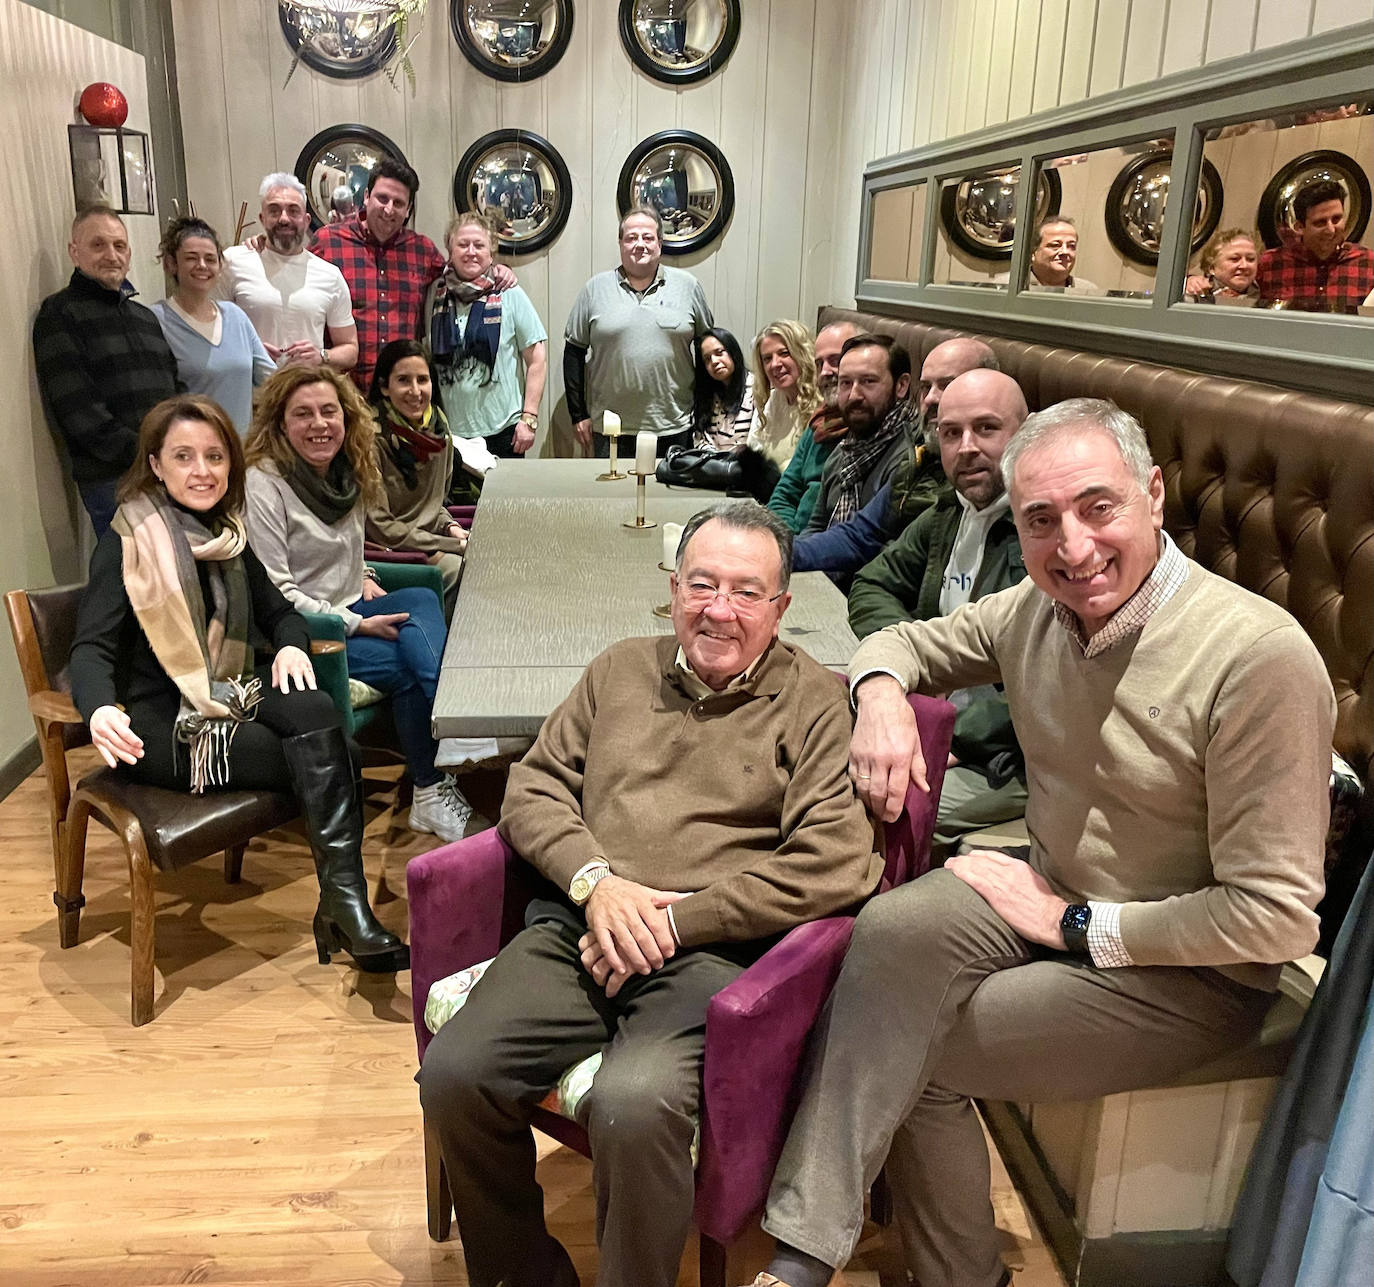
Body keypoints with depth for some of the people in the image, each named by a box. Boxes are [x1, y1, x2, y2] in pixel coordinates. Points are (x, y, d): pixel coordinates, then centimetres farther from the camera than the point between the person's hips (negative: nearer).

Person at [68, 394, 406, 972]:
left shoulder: (225, 535, 13)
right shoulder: (127, 543, -6)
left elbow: (278, 610, 17)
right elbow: (92, 646, -13)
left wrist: (290, 646, -9)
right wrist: (100, 710, -35)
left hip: (226, 699, 5)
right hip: (157, 726, -5)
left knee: (315, 712, -29)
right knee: (322, 758, -27)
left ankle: (344, 903, -34)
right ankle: (342, 907, -22)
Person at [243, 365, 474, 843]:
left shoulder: (347, 472, 11)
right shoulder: (263, 486, -13)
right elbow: (273, 593, -17)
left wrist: (362, 576, 7)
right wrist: (358, 625, -19)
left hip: (349, 611, 7)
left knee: (421, 599, -23)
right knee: (406, 666, -25)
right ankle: (430, 793, -14)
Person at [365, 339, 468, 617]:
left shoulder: (437, 424, 6)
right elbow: (379, 526, -17)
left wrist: (450, 527, -3)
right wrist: (455, 546, -17)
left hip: (428, 537, 7)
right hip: (386, 551, -7)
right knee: (462, 571, -27)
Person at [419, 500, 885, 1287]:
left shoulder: (814, 702, 2)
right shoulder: (622, 670, 18)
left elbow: (835, 867, -9)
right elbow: (534, 788, 16)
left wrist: (672, 920, -10)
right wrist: (596, 881, -4)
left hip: (711, 953, -4)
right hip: (576, 928, 5)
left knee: (633, 1103, -31)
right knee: (454, 1073, -18)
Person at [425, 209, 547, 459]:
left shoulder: (510, 295, -1)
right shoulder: (436, 294, 5)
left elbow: (537, 360, -1)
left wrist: (529, 418, -7)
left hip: (501, 431, -2)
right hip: (446, 431, 2)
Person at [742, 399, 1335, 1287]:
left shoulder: (1258, 655, -24)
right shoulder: (1034, 611, -5)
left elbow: (1276, 916, -21)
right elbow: (904, 639, 14)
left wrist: (1076, 925, -17)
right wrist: (881, 693, -10)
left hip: (1189, 970, -5)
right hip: (1054, 889, 5)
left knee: (916, 1055, -18)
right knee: (895, 931, -24)